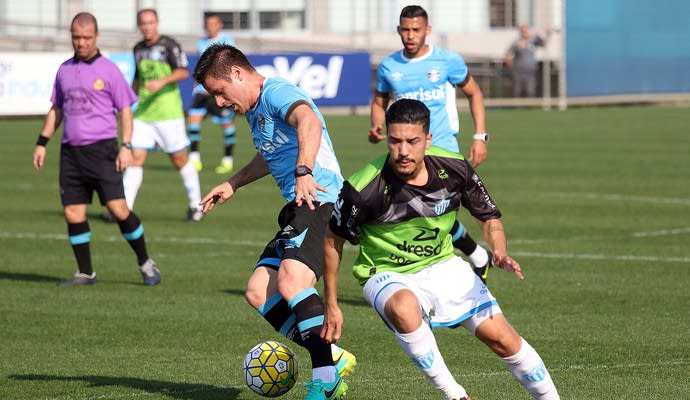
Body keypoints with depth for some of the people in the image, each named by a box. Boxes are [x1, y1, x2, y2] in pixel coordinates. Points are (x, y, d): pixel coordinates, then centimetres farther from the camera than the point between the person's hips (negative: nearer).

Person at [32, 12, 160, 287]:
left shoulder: (108, 70, -1)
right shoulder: (65, 70, 13)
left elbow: (125, 109, 0)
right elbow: (56, 109, 23)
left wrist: (126, 146, -9)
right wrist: (42, 142, 17)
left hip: (102, 148, -5)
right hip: (71, 150, 5)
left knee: (118, 207, -13)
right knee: (73, 212, 1)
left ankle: (145, 263, 3)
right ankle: (85, 273, 12)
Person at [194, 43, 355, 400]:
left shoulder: (276, 93, -10)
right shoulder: (254, 110, 22)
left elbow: (309, 121, -33)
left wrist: (303, 172, -48)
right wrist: (233, 183, 48)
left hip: (320, 200, -11)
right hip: (297, 210, 11)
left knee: (290, 280, -29)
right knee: (258, 292, 0)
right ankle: (332, 359, -2)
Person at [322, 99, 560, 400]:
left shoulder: (454, 169, -15)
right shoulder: (364, 189, -25)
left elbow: (489, 217, 3)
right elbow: (333, 241, -7)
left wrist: (499, 252, -18)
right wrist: (331, 306, -3)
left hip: (443, 266, 4)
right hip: (389, 275, -4)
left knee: (502, 338, -4)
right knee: (403, 308, -39)